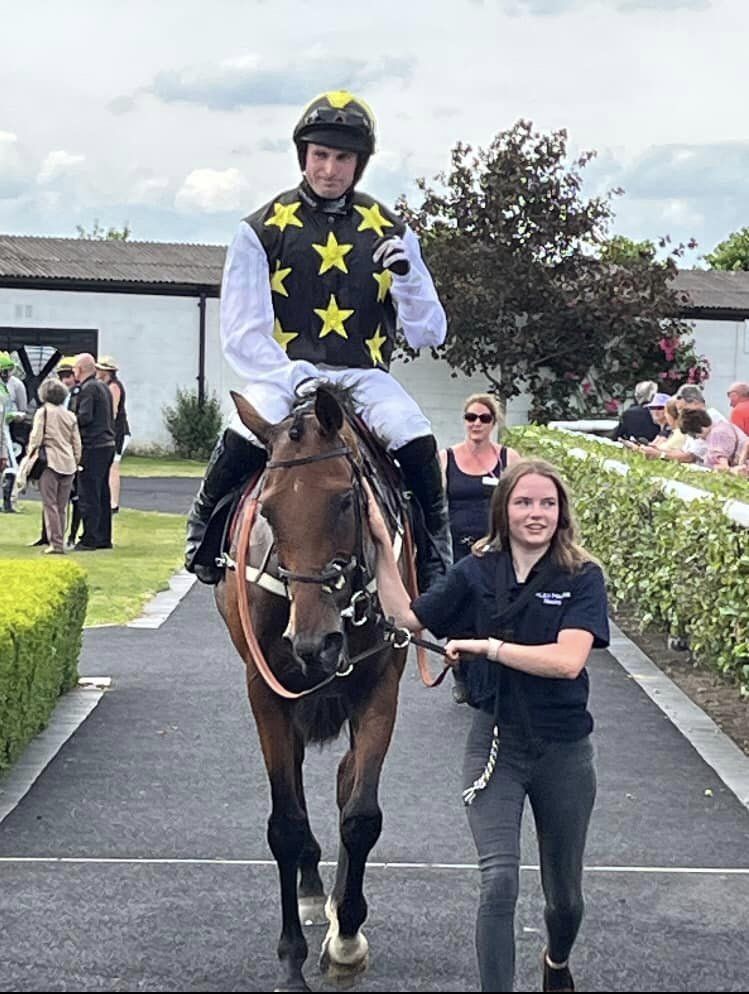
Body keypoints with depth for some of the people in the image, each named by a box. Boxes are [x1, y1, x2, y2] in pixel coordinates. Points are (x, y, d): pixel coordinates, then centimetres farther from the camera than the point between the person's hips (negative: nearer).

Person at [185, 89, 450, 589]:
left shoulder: (390, 232, 8)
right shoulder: (262, 230, 3)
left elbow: (428, 333, 7)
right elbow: (243, 333, -3)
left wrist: (407, 275, -13)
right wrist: (294, 378, -20)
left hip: (365, 376, 1)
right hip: (284, 373, -1)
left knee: (419, 446, -27)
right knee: (240, 443, -31)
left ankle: (436, 562, -7)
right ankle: (204, 533, -3)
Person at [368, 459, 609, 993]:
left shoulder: (583, 578, -10)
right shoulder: (477, 572, -1)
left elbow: (568, 660, -23)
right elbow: (406, 618, 0)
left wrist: (486, 646, -22)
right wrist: (383, 546, -7)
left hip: (563, 748, 0)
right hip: (496, 742, 0)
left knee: (565, 891, 17)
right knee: (499, 881, -17)